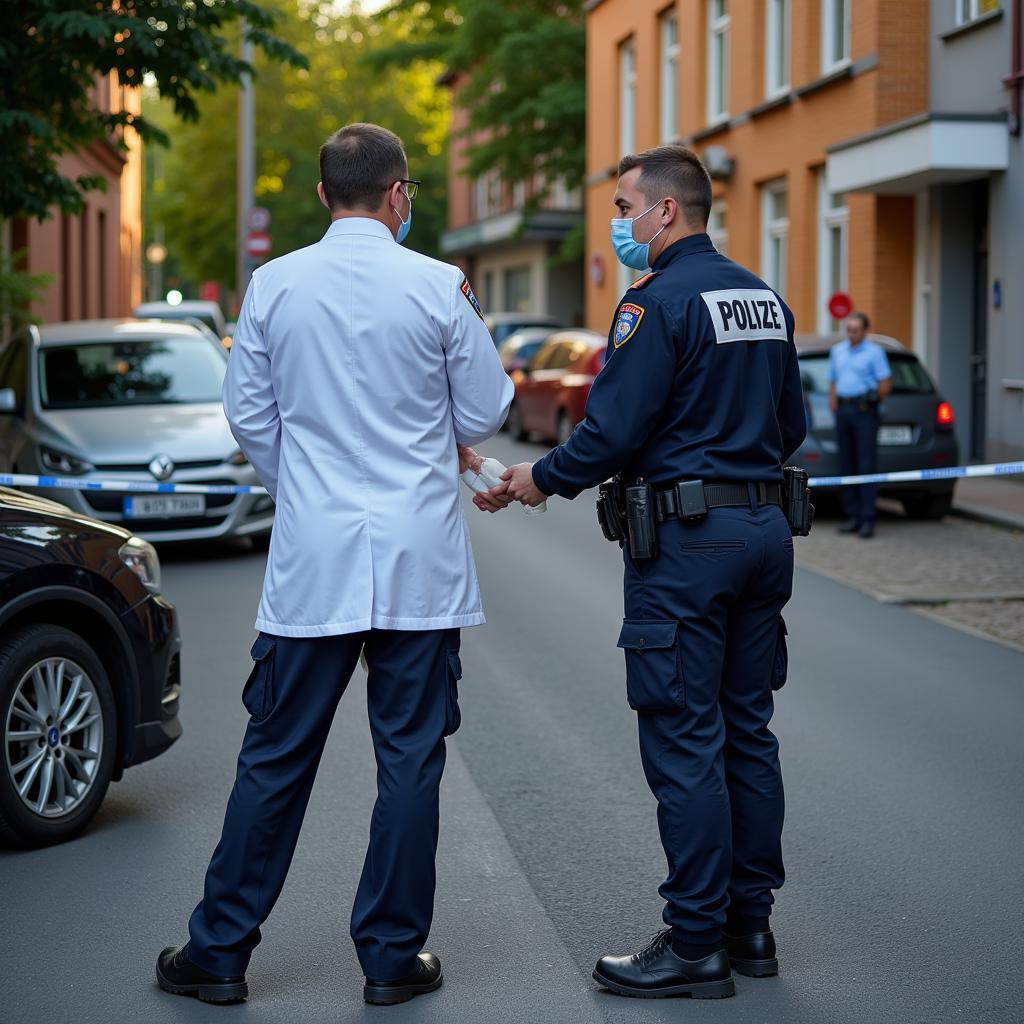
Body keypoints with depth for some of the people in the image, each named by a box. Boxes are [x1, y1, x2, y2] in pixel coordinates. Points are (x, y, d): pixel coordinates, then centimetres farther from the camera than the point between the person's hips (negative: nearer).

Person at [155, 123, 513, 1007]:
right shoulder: (440, 288, -6)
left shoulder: (274, 285, 0)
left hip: (311, 560, 2)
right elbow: (484, 414, 1)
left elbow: (248, 416, 7)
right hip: (419, 562, -2)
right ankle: (394, 954, 13)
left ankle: (221, 950, 16)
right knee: (411, 757, 7)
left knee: (275, 758, 8)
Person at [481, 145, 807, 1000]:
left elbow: (613, 430, -16)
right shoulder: (764, 298, 12)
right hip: (764, 528, 9)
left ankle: (696, 946, 1)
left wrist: (542, 478, 0)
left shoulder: (659, 301, -13)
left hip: (685, 542, -8)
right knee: (747, 731, 13)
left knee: (684, 742, -4)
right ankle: (750, 923, 20)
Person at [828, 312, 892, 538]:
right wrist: (834, 404, 8)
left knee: (867, 466, -8)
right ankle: (853, 517, 10)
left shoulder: (874, 352, -2)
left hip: (864, 412, -6)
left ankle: (868, 520, -10)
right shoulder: (837, 350, 16)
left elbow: (885, 385, -5)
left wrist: (869, 401, 2)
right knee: (847, 466, 6)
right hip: (843, 411, 6)